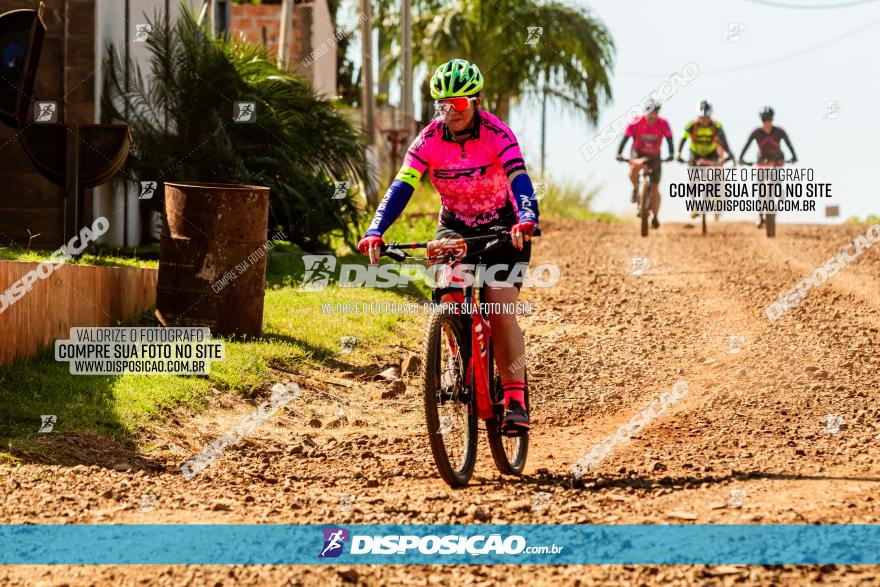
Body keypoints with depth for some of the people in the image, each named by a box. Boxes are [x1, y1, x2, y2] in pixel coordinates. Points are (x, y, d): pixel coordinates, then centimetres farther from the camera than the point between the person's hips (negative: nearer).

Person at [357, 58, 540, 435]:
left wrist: (526, 220, -56)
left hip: (502, 228, -2)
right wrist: (375, 232, -38)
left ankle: (515, 401, -9)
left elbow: (519, 178, -35)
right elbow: (401, 187, -23)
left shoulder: (496, 134, -22)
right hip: (455, 226, 3)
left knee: (501, 312, -15)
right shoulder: (429, 139, -14)